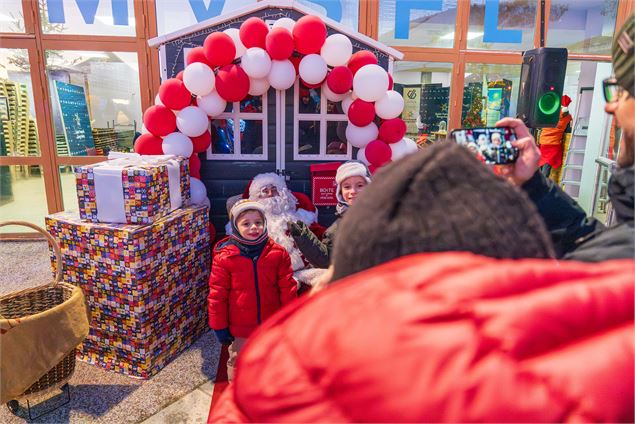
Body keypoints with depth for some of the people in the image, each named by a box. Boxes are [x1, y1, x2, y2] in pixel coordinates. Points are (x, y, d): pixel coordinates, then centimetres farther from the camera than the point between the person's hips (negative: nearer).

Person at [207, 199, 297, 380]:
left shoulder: (278, 253, -10)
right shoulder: (224, 257, -15)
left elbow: (287, 289, -3)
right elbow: (217, 294, -9)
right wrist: (219, 327, -5)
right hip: (240, 329, -2)